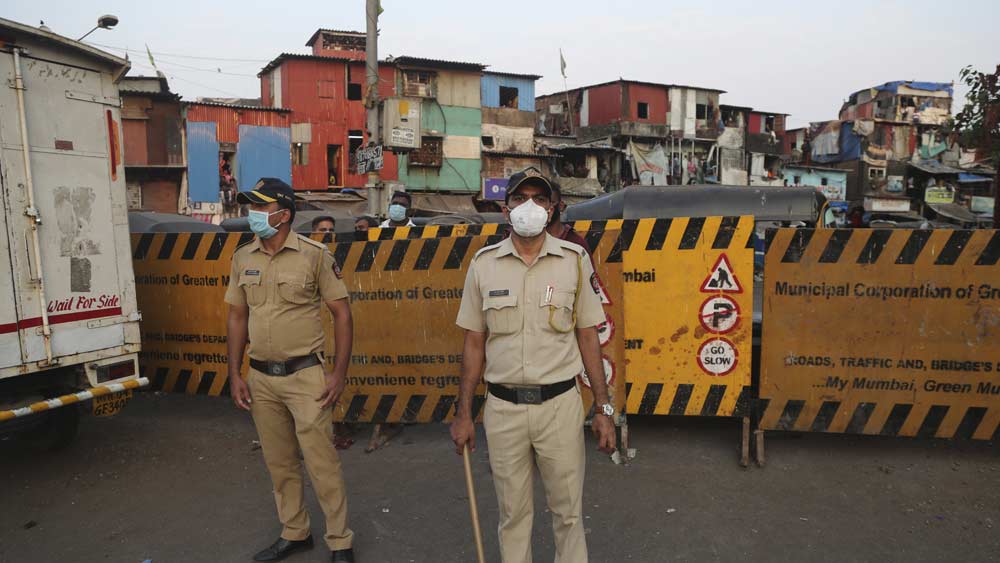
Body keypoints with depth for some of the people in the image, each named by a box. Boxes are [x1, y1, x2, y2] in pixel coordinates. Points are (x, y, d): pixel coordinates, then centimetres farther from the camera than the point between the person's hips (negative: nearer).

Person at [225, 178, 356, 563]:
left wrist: (339, 373, -11)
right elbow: (237, 317, 12)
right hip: (260, 378, 5)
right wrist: (235, 375, 7)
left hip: (305, 375, -5)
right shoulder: (242, 258, 5)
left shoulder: (314, 255, -9)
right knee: (279, 462, 16)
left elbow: (341, 314, -6)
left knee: (321, 462, 0)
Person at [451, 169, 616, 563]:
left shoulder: (574, 260, -1)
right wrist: (463, 414, 5)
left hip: (560, 404, -1)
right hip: (503, 408, 1)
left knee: (568, 511, 11)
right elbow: (474, 343, 5)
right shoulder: (484, 264, 1)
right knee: (512, 512, 14)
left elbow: (588, 338, 3)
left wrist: (604, 409, 1)